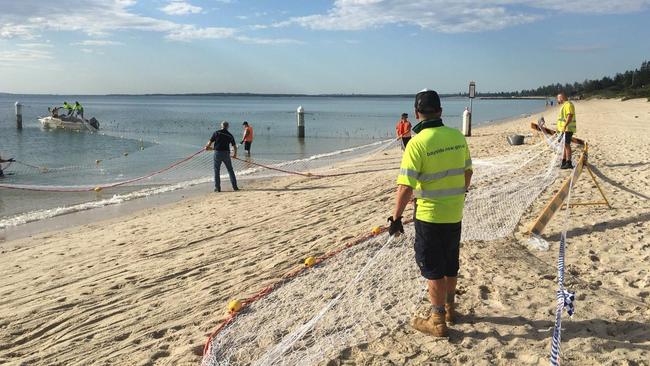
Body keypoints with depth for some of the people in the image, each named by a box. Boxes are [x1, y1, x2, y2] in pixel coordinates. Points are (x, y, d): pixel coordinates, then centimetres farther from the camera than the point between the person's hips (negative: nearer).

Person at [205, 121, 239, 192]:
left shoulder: (217, 133, -1)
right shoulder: (230, 135, 6)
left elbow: (210, 142, -3)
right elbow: (234, 146, 11)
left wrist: (207, 147, 20)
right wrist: (235, 154, 28)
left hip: (217, 153, -2)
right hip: (226, 154, 2)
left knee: (217, 171, 7)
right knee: (230, 170, 11)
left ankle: (217, 187, 6)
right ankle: (235, 187, 10)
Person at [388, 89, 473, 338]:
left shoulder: (417, 143, -20)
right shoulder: (458, 137, -1)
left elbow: (406, 187, -21)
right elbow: (467, 171, 11)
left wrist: (396, 217, -12)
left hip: (429, 215, -6)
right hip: (455, 212, 6)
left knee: (433, 268, 6)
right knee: (450, 263, 21)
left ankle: (438, 321, 15)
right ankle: (449, 308, 38)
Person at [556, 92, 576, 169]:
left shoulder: (568, 104, -12)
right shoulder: (564, 105, 21)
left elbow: (570, 116, -23)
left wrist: (565, 126, -30)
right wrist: (559, 127, 28)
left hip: (567, 129, -11)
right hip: (563, 129, 11)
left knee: (566, 145, -11)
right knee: (564, 145, 13)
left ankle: (569, 163, -11)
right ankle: (564, 162, 19)